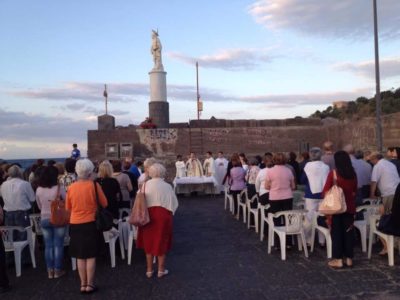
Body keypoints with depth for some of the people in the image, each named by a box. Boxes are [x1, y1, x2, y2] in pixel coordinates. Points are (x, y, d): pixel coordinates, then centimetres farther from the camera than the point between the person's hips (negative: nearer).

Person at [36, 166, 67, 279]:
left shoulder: (39, 190, -3)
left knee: (48, 246, 10)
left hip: (44, 219, 3)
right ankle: (57, 270, 11)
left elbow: (39, 206, 8)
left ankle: (50, 271, 15)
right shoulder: (59, 188, -15)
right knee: (58, 245, 6)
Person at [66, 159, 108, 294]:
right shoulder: (94, 185, -11)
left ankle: (83, 284, 18)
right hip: (91, 223, -3)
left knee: (80, 256, 11)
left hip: (75, 224, 3)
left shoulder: (71, 187, -4)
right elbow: (104, 204, -2)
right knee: (91, 256, 6)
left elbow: (68, 208, 9)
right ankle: (90, 285, 10)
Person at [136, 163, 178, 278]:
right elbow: (174, 203, -2)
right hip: (163, 215, -1)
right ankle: (161, 270, 18)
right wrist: (170, 212, 14)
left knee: (149, 242, 14)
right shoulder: (167, 186, -5)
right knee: (161, 242, 10)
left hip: (148, 215, 1)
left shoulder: (145, 185, -4)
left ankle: (149, 270, 21)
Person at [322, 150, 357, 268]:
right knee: (348, 232, 11)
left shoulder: (333, 173, -13)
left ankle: (338, 259, 7)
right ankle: (349, 258, 18)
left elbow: (326, 191, -9)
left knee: (337, 232, 4)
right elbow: (355, 191, 13)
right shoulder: (353, 174, 1)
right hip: (349, 207, 4)